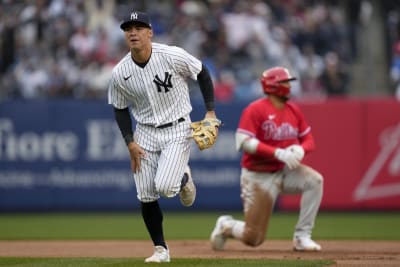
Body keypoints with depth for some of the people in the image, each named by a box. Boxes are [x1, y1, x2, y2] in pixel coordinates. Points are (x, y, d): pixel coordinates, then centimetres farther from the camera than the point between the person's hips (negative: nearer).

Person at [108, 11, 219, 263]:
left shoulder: (173, 56, -18)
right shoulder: (120, 73, -9)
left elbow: (202, 73, -2)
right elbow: (120, 108, 5)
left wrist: (211, 111, -5)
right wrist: (130, 143, -5)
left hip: (177, 130, -3)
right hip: (145, 133, 3)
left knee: (165, 186, -20)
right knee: (146, 196, -1)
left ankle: (183, 178, 18)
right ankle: (161, 249, 15)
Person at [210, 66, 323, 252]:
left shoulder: (294, 111, 5)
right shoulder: (255, 110, -13)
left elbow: (309, 140, 11)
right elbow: (243, 142, -23)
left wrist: (300, 149, -15)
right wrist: (278, 153, -30)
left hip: (285, 172, 5)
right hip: (259, 176, -5)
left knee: (314, 180, -25)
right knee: (253, 238, -5)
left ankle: (302, 237, -16)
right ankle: (225, 226, 30)